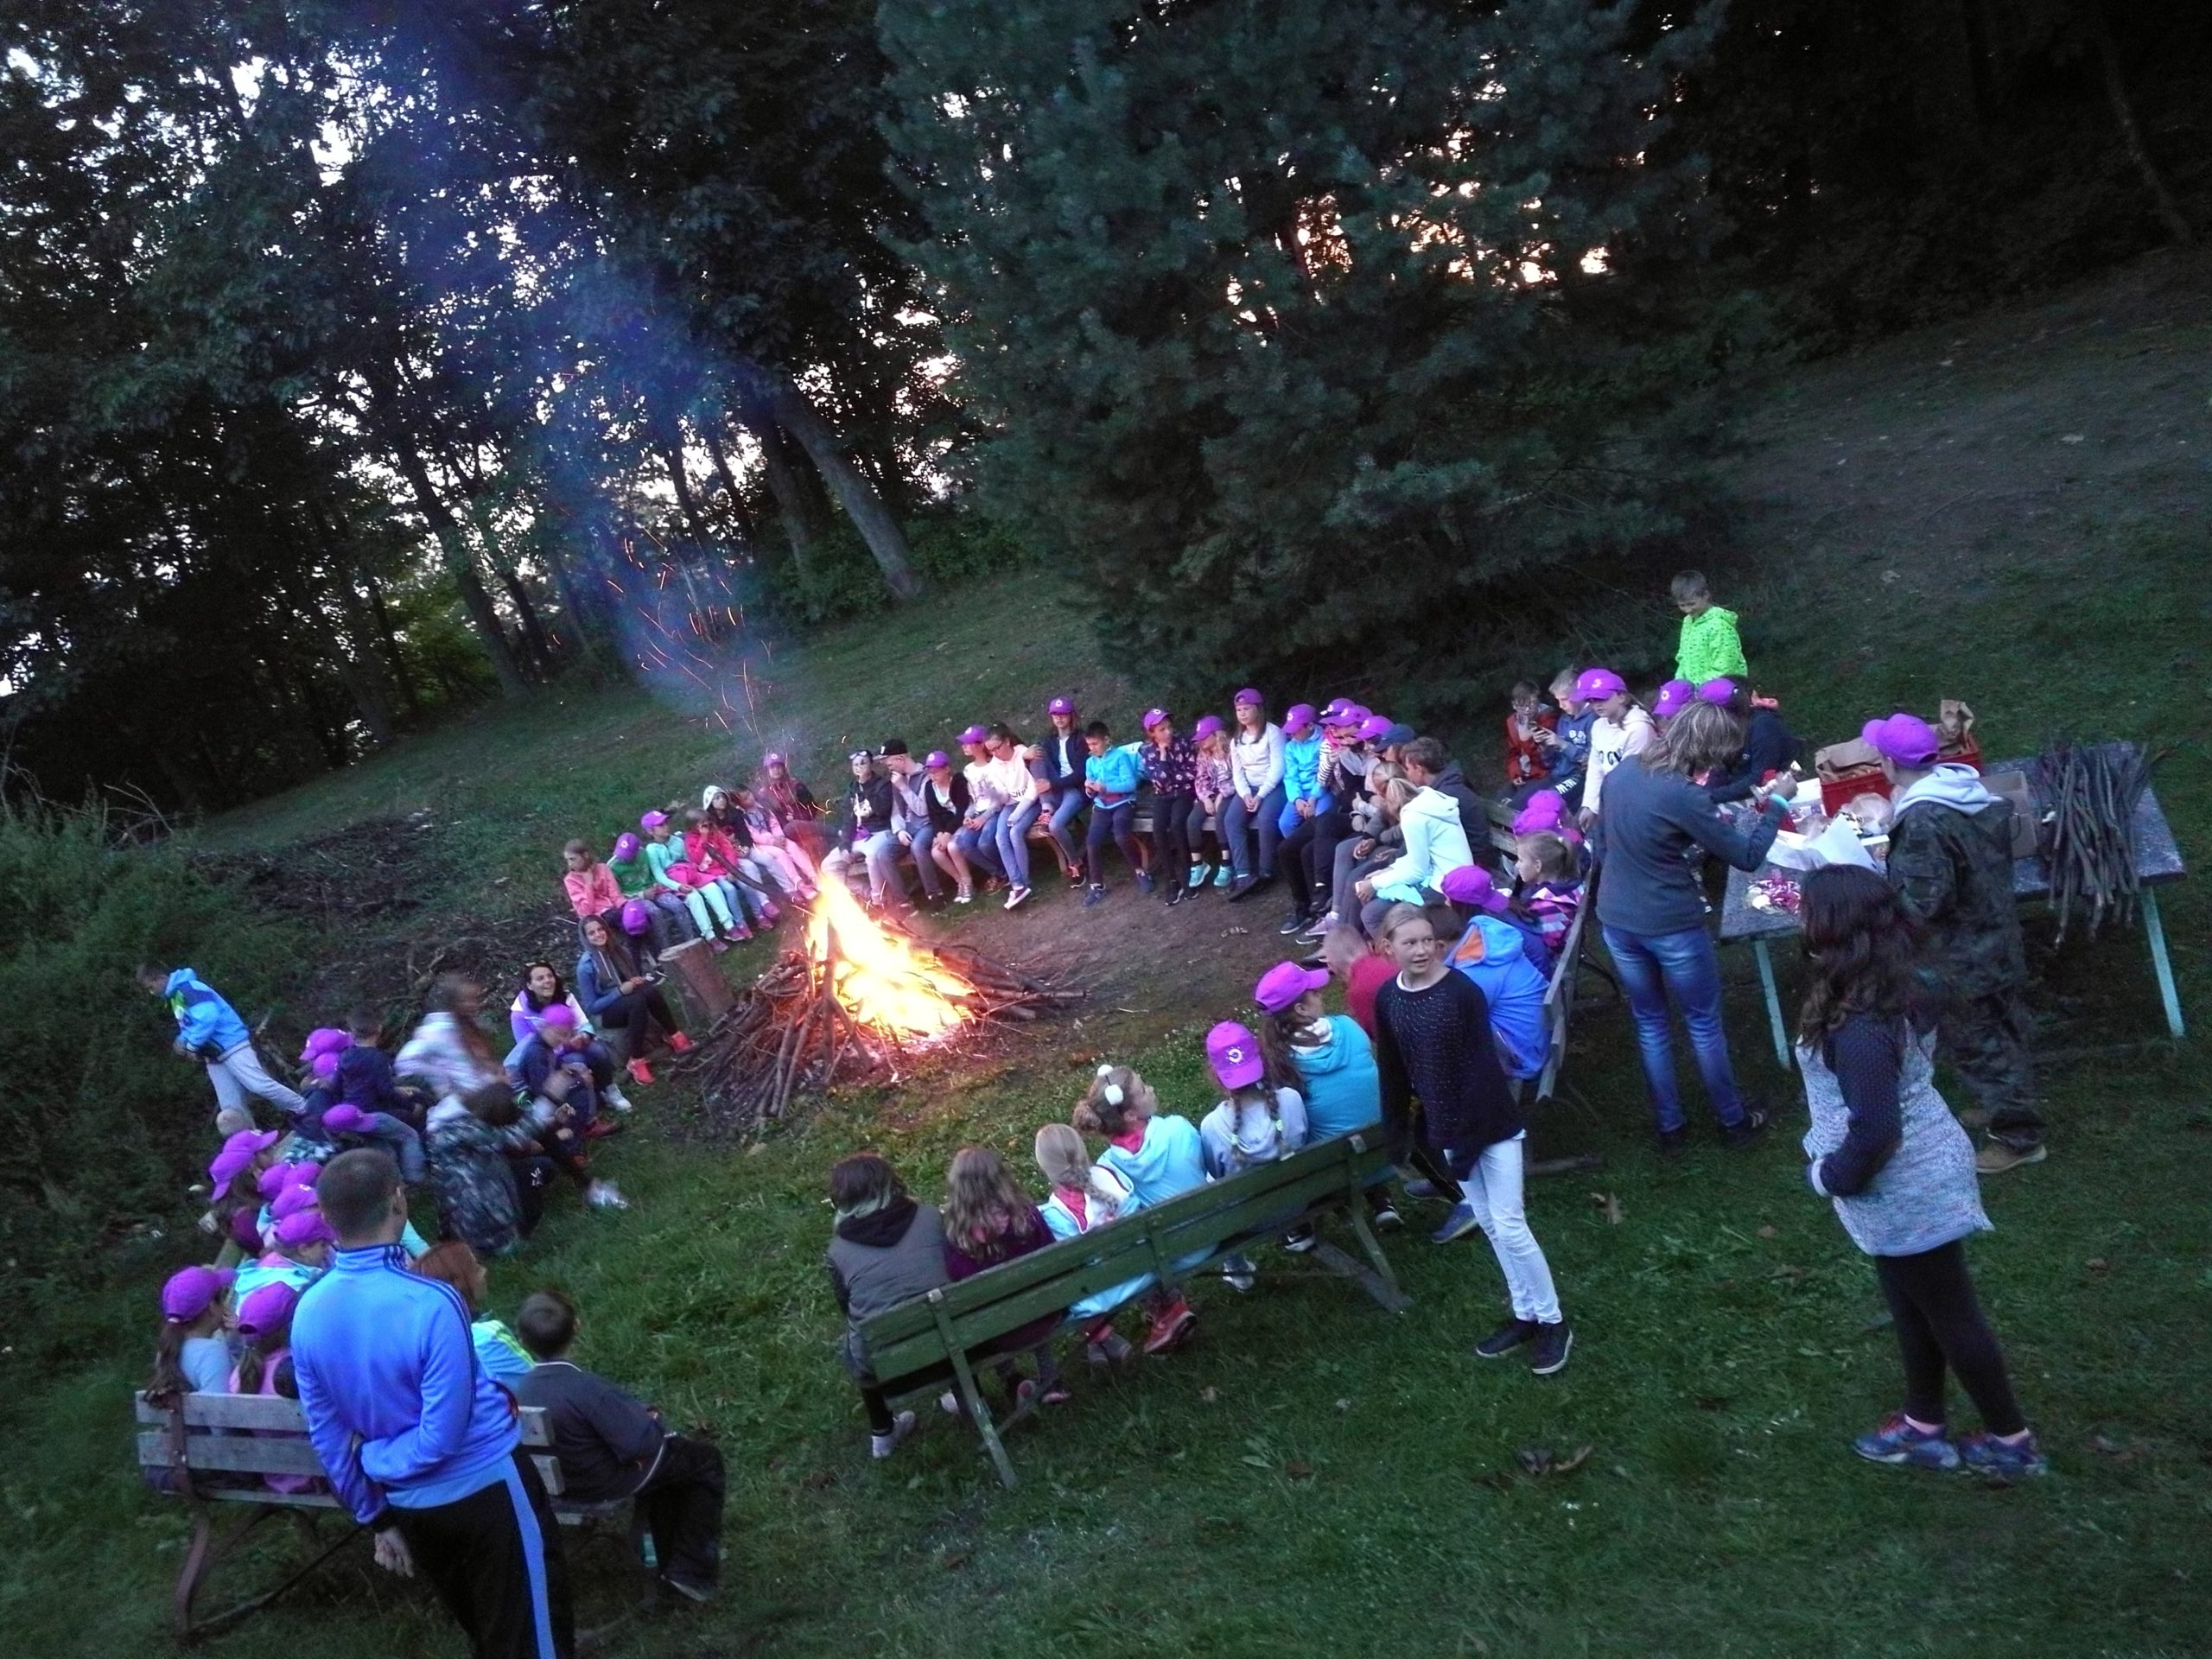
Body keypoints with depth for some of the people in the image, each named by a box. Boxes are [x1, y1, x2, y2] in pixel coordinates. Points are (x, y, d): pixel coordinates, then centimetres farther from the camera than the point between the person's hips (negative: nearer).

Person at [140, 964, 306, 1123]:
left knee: (258, 1085, -18)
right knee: (231, 1108, 2)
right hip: (213, 1055, 9)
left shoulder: (188, 987, -14)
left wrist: (192, 1045, -18)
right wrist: (182, 1041, 5)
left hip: (231, 1044, -9)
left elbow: (208, 1017, -26)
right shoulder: (173, 996, 17)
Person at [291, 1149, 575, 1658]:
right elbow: (442, 1438, -24)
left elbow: (327, 1438, 2)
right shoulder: (431, 1304, -28)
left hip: (409, 1505, 6)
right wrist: (378, 1457, -4)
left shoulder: (308, 1314, -9)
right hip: (485, 1487, -6)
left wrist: (376, 1519, 13)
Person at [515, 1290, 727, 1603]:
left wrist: (639, 1415, 6)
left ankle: (670, 1562, 37)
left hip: (564, 1480, 8)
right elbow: (638, 1443, -27)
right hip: (607, 1483, -8)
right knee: (705, 1458, 12)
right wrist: (652, 1420, -6)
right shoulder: (584, 1387, -34)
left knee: (670, 1454, 30)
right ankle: (692, 1572, 14)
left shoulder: (523, 1389, -10)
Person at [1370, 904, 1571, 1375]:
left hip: (1492, 1124, -5)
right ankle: (1525, 1316, 28)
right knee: (1490, 1224, 14)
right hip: (1446, 1128, 5)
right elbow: (1392, 1070, 5)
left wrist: (1468, 1134, -19)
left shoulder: (1463, 991, -19)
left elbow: (1482, 1064, -18)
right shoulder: (1388, 999, -4)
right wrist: (1397, 1130, 7)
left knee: (1508, 1226, -2)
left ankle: (1553, 1322, 13)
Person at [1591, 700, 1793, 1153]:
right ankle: (1733, 1121, 31)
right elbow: (1747, 857, -15)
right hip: (1670, 926, -6)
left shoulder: (1621, 771, -2)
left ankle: (1670, 1128, 28)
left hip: (1616, 920, 6)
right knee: (1704, 1023, 15)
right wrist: (1776, 804, -4)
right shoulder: (1683, 796, -24)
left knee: (1649, 1022, 20)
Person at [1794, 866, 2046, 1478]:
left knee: (1949, 1314, 12)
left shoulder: (1859, 1028, -34)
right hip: (1917, 1176, 9)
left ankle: (2012, 1440, 33)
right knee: (1916, 1307, 24)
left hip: (1906, 1192, -9)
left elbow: (1874, 1133, -32)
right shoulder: (1892, 988, -4)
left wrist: (1832, 1176, -14)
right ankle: (1923, 1428, 41)